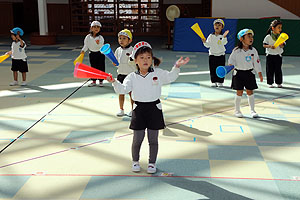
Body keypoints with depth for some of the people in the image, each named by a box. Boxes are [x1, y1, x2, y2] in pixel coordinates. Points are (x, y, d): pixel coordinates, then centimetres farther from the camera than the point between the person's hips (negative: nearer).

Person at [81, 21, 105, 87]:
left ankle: (101, 81, 16)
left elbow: (102, 46, -17)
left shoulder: (100, 37, -9)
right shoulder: (88, 37, -4)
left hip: (100, 54, -2)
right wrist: (83, 50, -13)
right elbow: (86, 45, 2)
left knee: (101, 67, 3)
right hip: (92, 53, 2)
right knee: (93, 67, 9)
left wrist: (99, 43, -36)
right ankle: (93, 81, 19)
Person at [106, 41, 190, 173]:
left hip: (154, 109, 0)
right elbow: (123, 89, -8)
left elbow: (170, 77, 7)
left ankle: (152, 163, 25)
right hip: (139, 109, 0)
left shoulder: (158, 73, 0)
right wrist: (114, 82, -24)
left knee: (153, 139, 8)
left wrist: (176, 67, -8)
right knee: (137, 139, 6)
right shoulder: (132, 77, -2)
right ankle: (135, 161, 27)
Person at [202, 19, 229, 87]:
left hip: (221, 55, -2)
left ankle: (220, 82, 12)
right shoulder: (211, 36, 3)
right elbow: (208, 45, 3)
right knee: (213, 69, 3)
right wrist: (204, 42, -16)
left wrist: (224, 37, -38)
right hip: (212, 55, 2)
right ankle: (214, 81, 13)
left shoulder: (223, 36, -4)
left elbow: (224, 43, -22)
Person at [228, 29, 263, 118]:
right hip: (239, 73, -2)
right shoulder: (236, 50, -6)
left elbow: (257, 62, 7)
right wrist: (230, 65, -22)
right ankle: (237, 110, 15)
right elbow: (231, 60, -1)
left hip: (249, 73, 2)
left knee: (250, 92, 5)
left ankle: (252, 110, 15)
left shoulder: (253, 50, 2)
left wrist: (260, 74, 8)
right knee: (239, 92, 1)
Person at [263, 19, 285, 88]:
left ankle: (279, 83, 16)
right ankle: (270, 83, 13)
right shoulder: (268, 37, -6)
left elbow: (282, 46, 1)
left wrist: (281, 45, -22)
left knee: (278, 70, 5)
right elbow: (264, 45, -5)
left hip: (278, 55, 2)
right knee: (270, 70, 3)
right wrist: (270, 46, -22)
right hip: (270, 55, -2)